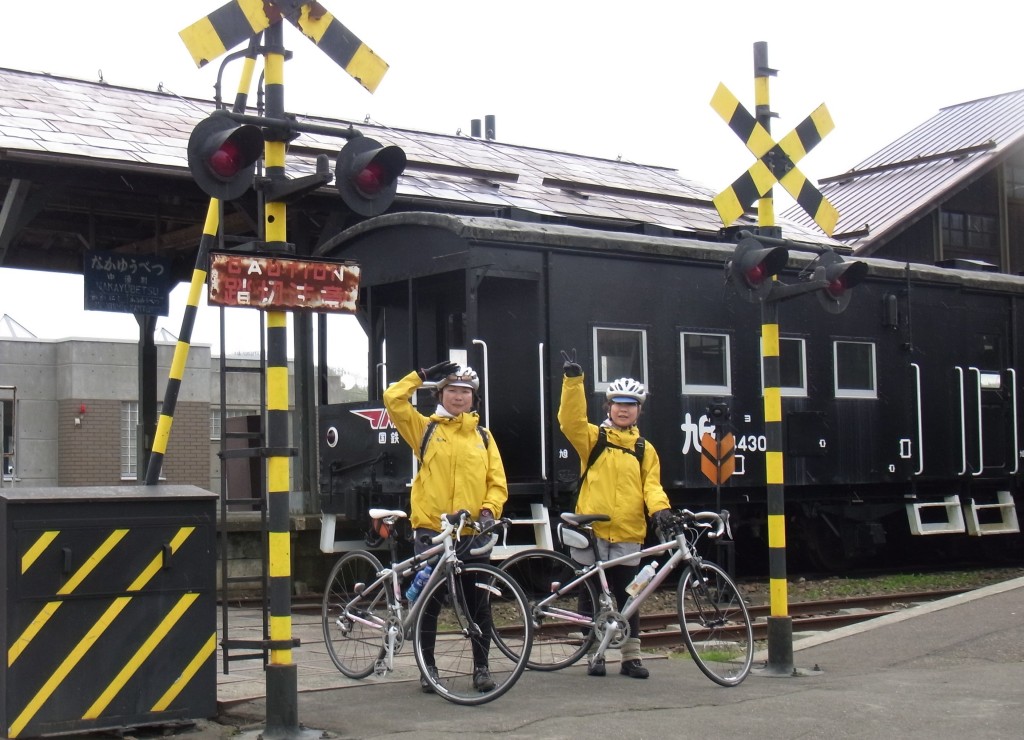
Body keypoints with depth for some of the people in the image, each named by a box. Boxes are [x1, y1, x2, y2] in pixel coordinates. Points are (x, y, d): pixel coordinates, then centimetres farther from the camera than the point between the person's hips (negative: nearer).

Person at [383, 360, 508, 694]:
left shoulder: (483, 436, 13)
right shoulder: (425, 428, 6)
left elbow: (497, 482, 9)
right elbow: (393, 399, -6)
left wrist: (489, 510, -7)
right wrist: (423, 375, 0)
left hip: (472, 531, 2)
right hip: (431, 529, -2)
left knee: (478, 603, 5)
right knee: (428, 602, 3)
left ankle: (481, 667, 15)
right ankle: (428, 666, 15)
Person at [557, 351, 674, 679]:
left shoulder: (645, 449, 11)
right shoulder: (593, 438, 4)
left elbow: (652, 486, 4)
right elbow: (571, 419, -14)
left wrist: (660, 509, -17)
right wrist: (573, 380, -25)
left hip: (628, 535, 2)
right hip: (591, 532, -2)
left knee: (628, 598, 8)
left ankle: (631, 657, 16)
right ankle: (595, 653, 16)